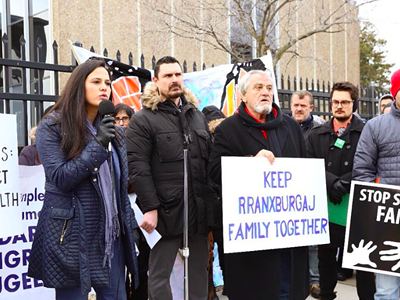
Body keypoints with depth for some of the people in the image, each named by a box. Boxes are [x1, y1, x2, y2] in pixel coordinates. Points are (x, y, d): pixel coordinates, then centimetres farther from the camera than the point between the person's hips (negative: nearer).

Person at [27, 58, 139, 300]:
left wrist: (130, 226, 13)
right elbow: (59, 178, -16)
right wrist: (98, 145, -20)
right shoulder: (52, 127, -6)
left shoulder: (112, 129, 12)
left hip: (111, 234, 6)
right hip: (71, 236, -5)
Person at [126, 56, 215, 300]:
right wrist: (150, 207, -17)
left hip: (199, 208, 6)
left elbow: (210, 159, 17)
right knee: (160, 274, 4)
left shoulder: (197, 115, 16)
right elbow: (138, 167, -11)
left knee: (199, 271, 13)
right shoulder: (143, 120, -4)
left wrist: (215, 197, 10)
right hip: (166, 209, -5)